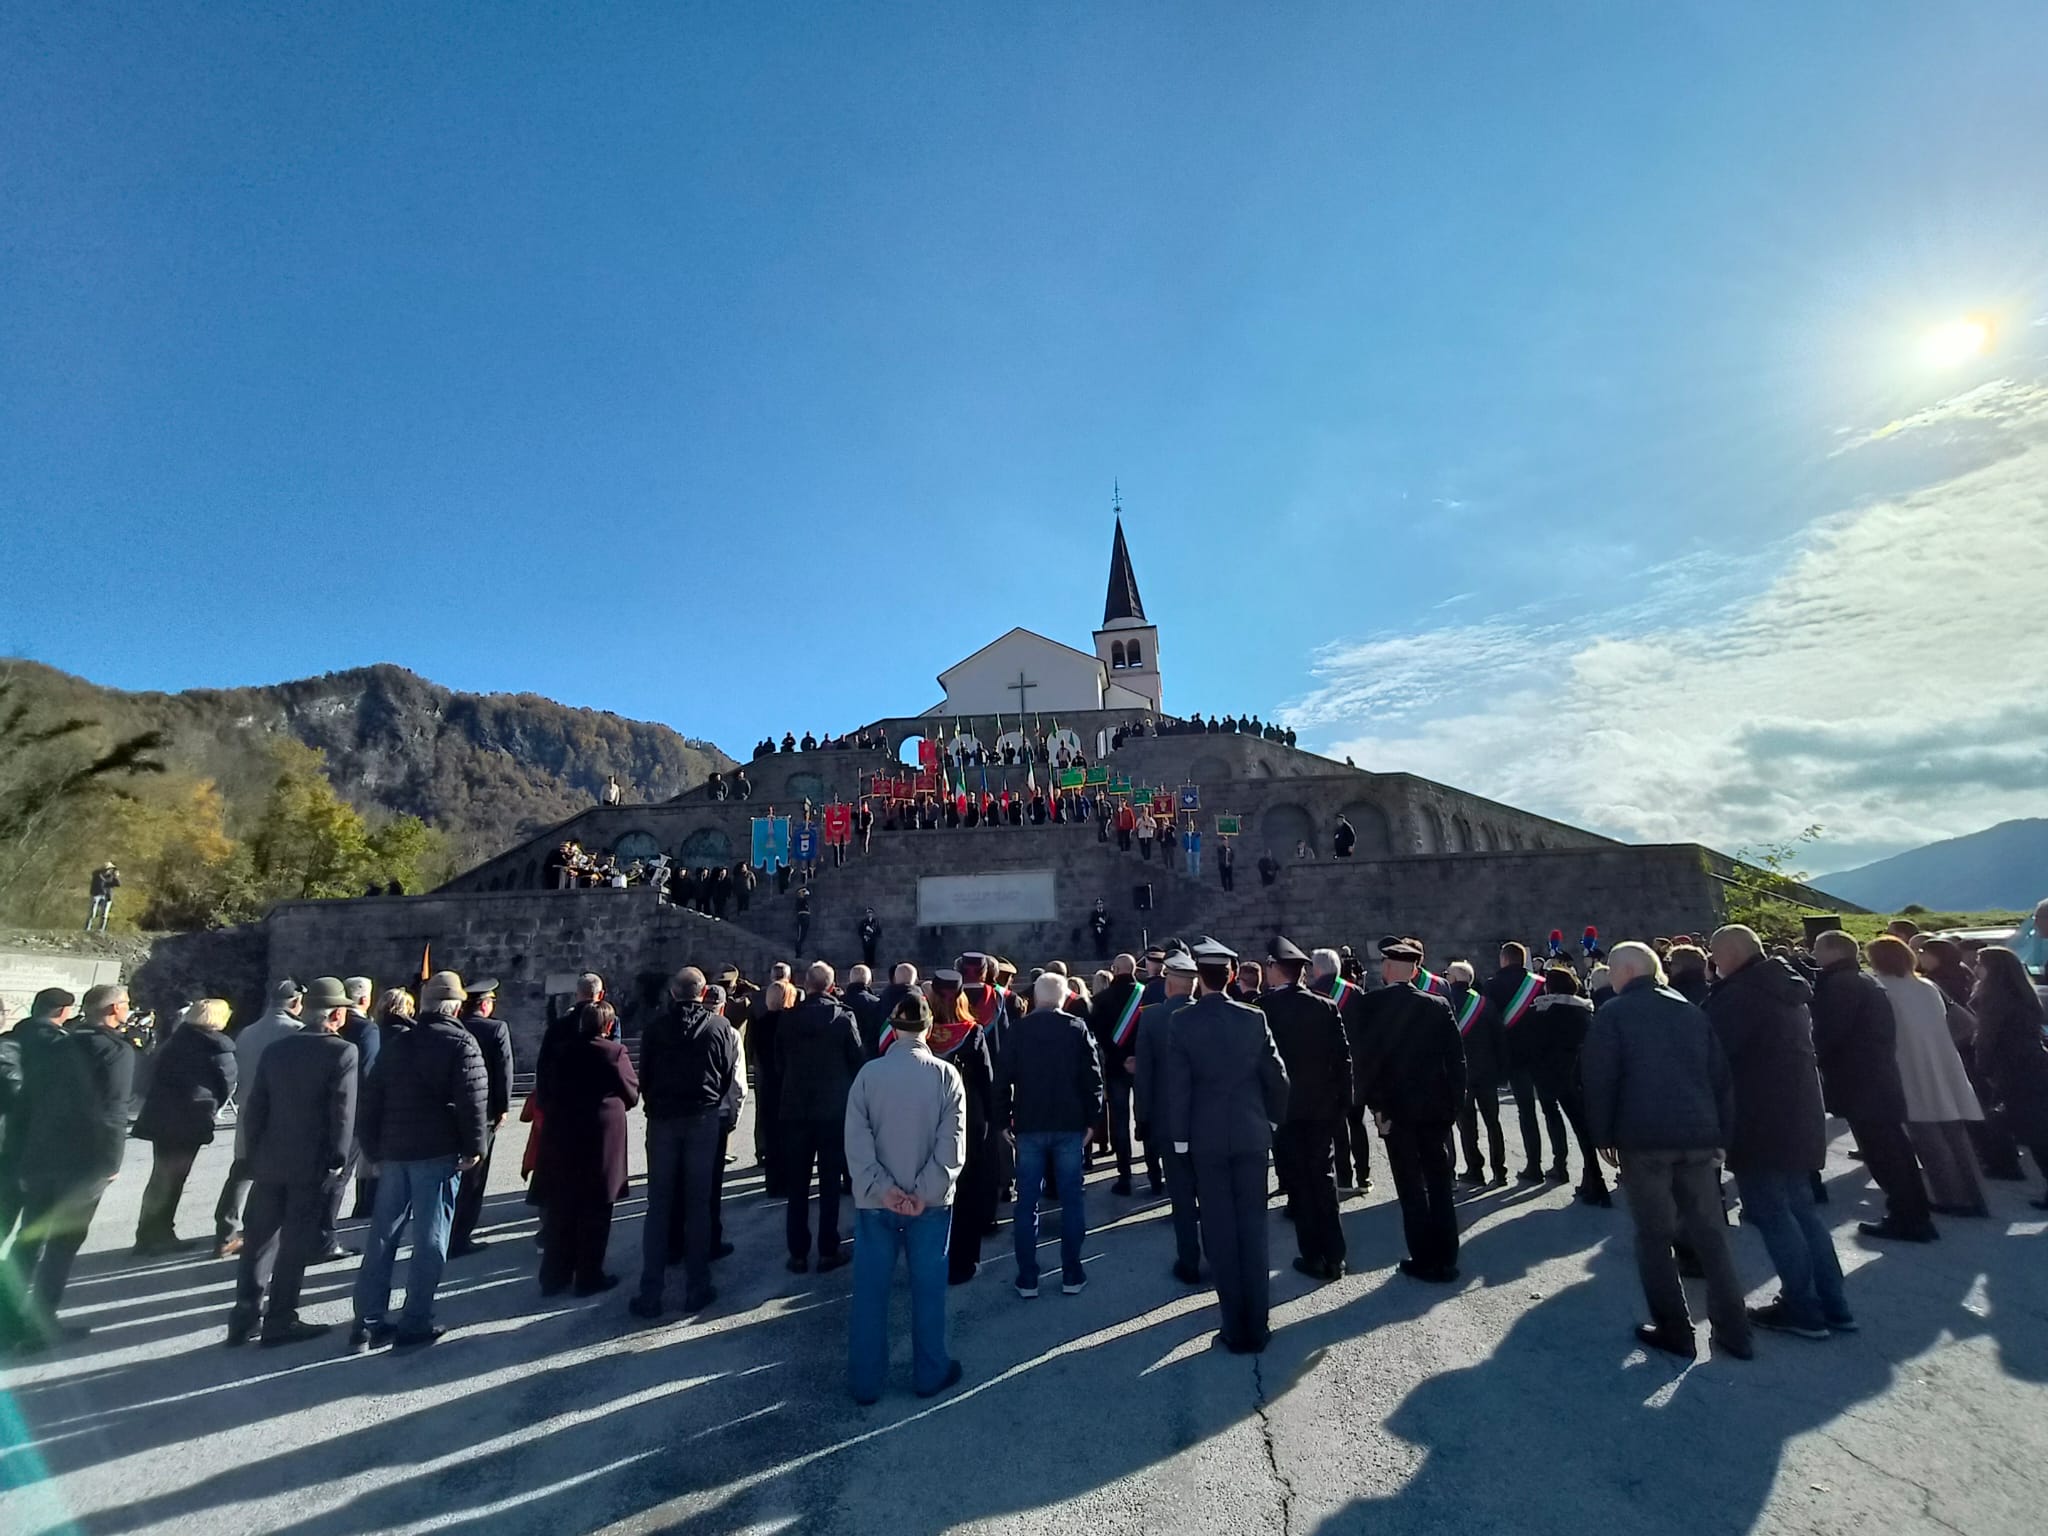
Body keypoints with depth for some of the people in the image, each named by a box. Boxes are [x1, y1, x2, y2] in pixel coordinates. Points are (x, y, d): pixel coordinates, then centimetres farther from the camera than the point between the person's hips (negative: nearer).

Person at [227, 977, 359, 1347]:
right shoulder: (343, 1052, -14)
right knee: (296, 1243, 5)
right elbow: (342, 1113, -16)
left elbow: (254, 1109, 8)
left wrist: (256, 1154, 16)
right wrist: (338, 1162, -7)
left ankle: (244, 1316, 23)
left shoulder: (276, 1049, 5)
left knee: (259, 1240, 16)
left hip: (269, 1162, 6)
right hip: (314, 1164, -6)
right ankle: (280, 1320, 12)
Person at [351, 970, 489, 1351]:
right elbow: (473, 1099, -15)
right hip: (439, 1152, -6)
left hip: (394, 1151, 6)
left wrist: (374, 1150, 20)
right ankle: (415, 1324, 7)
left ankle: (367, 1323, 19)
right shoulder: (461, 1043, -9)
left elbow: (371, 1101, 13)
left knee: (382, 1236, 14)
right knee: (430, 1238, 2)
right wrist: (474, 1147, -5)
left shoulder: (395, 1043, 11)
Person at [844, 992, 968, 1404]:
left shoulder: (868, 1073, -7)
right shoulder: (945, 1075, -9)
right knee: (928, 1288, 14)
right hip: (930, 1200, -1)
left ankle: (865, 1382, 24)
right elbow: (952, 1143, -14)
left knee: (870, 1291, 13)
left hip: (875, 1200, 1)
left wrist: (882, 1187, -12)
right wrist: (924, 1192, -13)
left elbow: (856, 1139, -11)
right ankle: (930, 1374, 27)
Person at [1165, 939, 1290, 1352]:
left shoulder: (1183, 1021, -10)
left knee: (1220, 1230, 9)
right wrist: (1274, 1119, 14)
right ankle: (1257, 1326, 17)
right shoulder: (1254, 1018, -6)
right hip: (1251, 1133, 2)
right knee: (1253, 1226, 11)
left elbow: (1177, 1083, -9)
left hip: (1207, 1137, -1)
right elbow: (1276, 1076, -1)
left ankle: (1234, 1327, 16)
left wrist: (1180, 1135, 0)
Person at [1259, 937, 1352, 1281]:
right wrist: (1344, 1102, 5)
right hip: (1322, 1106, 3)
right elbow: (1344, 1057, -1)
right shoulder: (1326, 1007, -2)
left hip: (1282, 1106, -3)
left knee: (1299, 1182, 6)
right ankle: (1334, 1257, 17)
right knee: (1323, 1178, 12)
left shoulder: (1263, 1006, -11)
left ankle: (1314, 1257, 11)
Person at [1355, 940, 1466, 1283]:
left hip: (1397, 1108, -3)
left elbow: (1367, 1058, -13)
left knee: (1412, 1189, 6)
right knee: (1439, 1186, 13)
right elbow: (1457, 1058, 0)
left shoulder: (1373, 1004, -9)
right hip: (1437, 1108, 3)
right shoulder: (1439, 1005, 0)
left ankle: (1425, 1261, 12)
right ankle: (1446, 1260, 19)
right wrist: (1456, 1103, 7)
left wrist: (1375, 1105, -5)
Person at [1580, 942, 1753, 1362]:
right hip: (1698, 1136, 5)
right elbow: (1721, 1077, 11)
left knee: (1654, 1236, 5)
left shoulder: (1613, 1014, -3)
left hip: (1643, 1138, -5)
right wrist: (1722, 1134, 13)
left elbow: (1599, 1079, -9)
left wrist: (1603, 1136, -1)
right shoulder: (1692, 1012, 14)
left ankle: (1673, 1330, 8)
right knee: (1711, 1234, 14)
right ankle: (1733, 1330, 17)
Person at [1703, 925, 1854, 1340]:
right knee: (1800, 1208, 17)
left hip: (1760, 1120, -10)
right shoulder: (1785, 990, 13)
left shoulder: (1739, 994, -17)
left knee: (1771, 1213, 0)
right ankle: (1833, 1306, 21)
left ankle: (1804, 1309, 6)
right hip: (1798, 1115, 10)